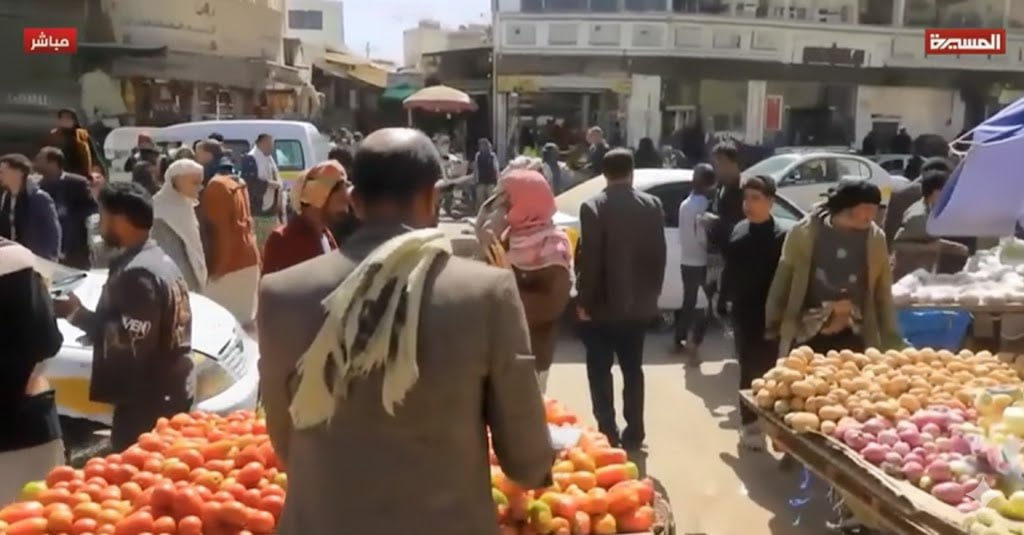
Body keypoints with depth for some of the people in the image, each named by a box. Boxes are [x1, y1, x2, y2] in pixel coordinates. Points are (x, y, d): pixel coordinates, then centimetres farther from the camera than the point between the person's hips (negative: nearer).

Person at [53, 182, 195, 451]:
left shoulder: (137, 273, -19)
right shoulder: (159, 260, 13)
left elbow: (130, 342, -23)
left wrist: (78, 314, -16)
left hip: (148, 401, -10)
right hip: (169, 392, 10)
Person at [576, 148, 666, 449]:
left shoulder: (594, 207, -14)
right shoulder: (652, 205, 0)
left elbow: (589, 259, -15)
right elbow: (659, 255, 4)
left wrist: (584, 300, -7)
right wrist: (652, 293, 13)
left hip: (602, 305, -4)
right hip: (639, 303, 5)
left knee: (600, 371, 6)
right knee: (633, 369, 14)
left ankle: (608, 434, 7)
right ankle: (634, 433, 18)